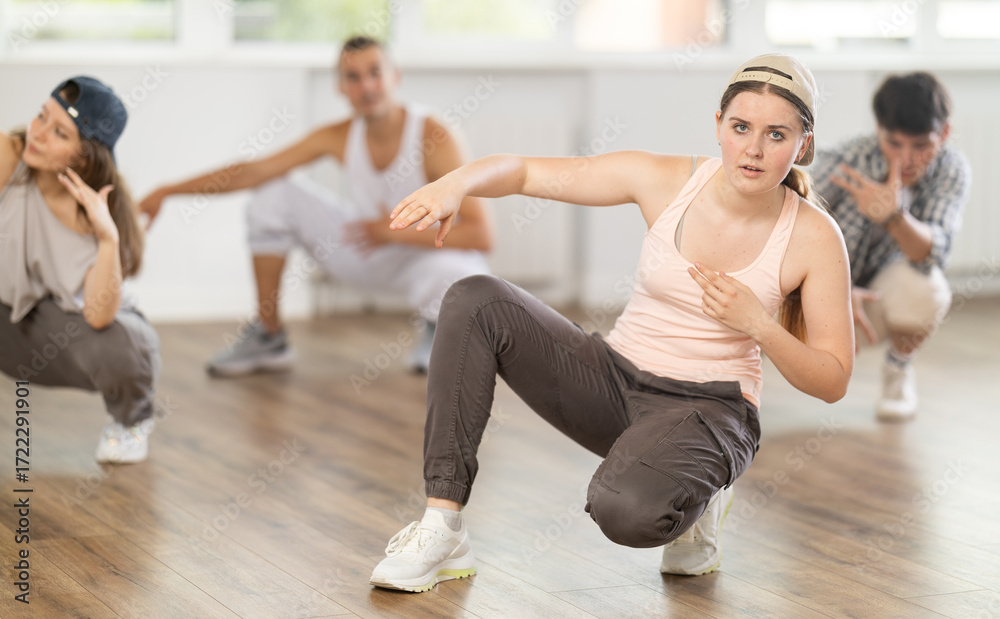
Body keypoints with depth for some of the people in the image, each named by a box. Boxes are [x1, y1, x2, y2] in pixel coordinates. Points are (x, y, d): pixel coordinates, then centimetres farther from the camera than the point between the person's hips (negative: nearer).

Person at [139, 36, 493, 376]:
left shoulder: (434, 139, -26)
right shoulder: (339, 137, -10)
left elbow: (481, 235, -31)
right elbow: (254, 172, -9)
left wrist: (397, 232, -33)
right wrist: (167, 192, -14)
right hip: (365, 254, 5)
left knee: (460, 280, -42)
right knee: (273, 195, -8)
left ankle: (434, 325, 1)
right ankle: (269, 339, 3)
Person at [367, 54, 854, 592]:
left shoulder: (814, 238, -11)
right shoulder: (666, 180, -7)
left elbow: (833, 382, -6)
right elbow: (523, 170, -4)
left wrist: (759, 325, -23)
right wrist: (456, 183, -26)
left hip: (705, 409, -4)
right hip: (611, 380, 4)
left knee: (628, 512, -39)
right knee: (476, 301, -20)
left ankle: (694, 502, 2)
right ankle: (442, 533, -20)